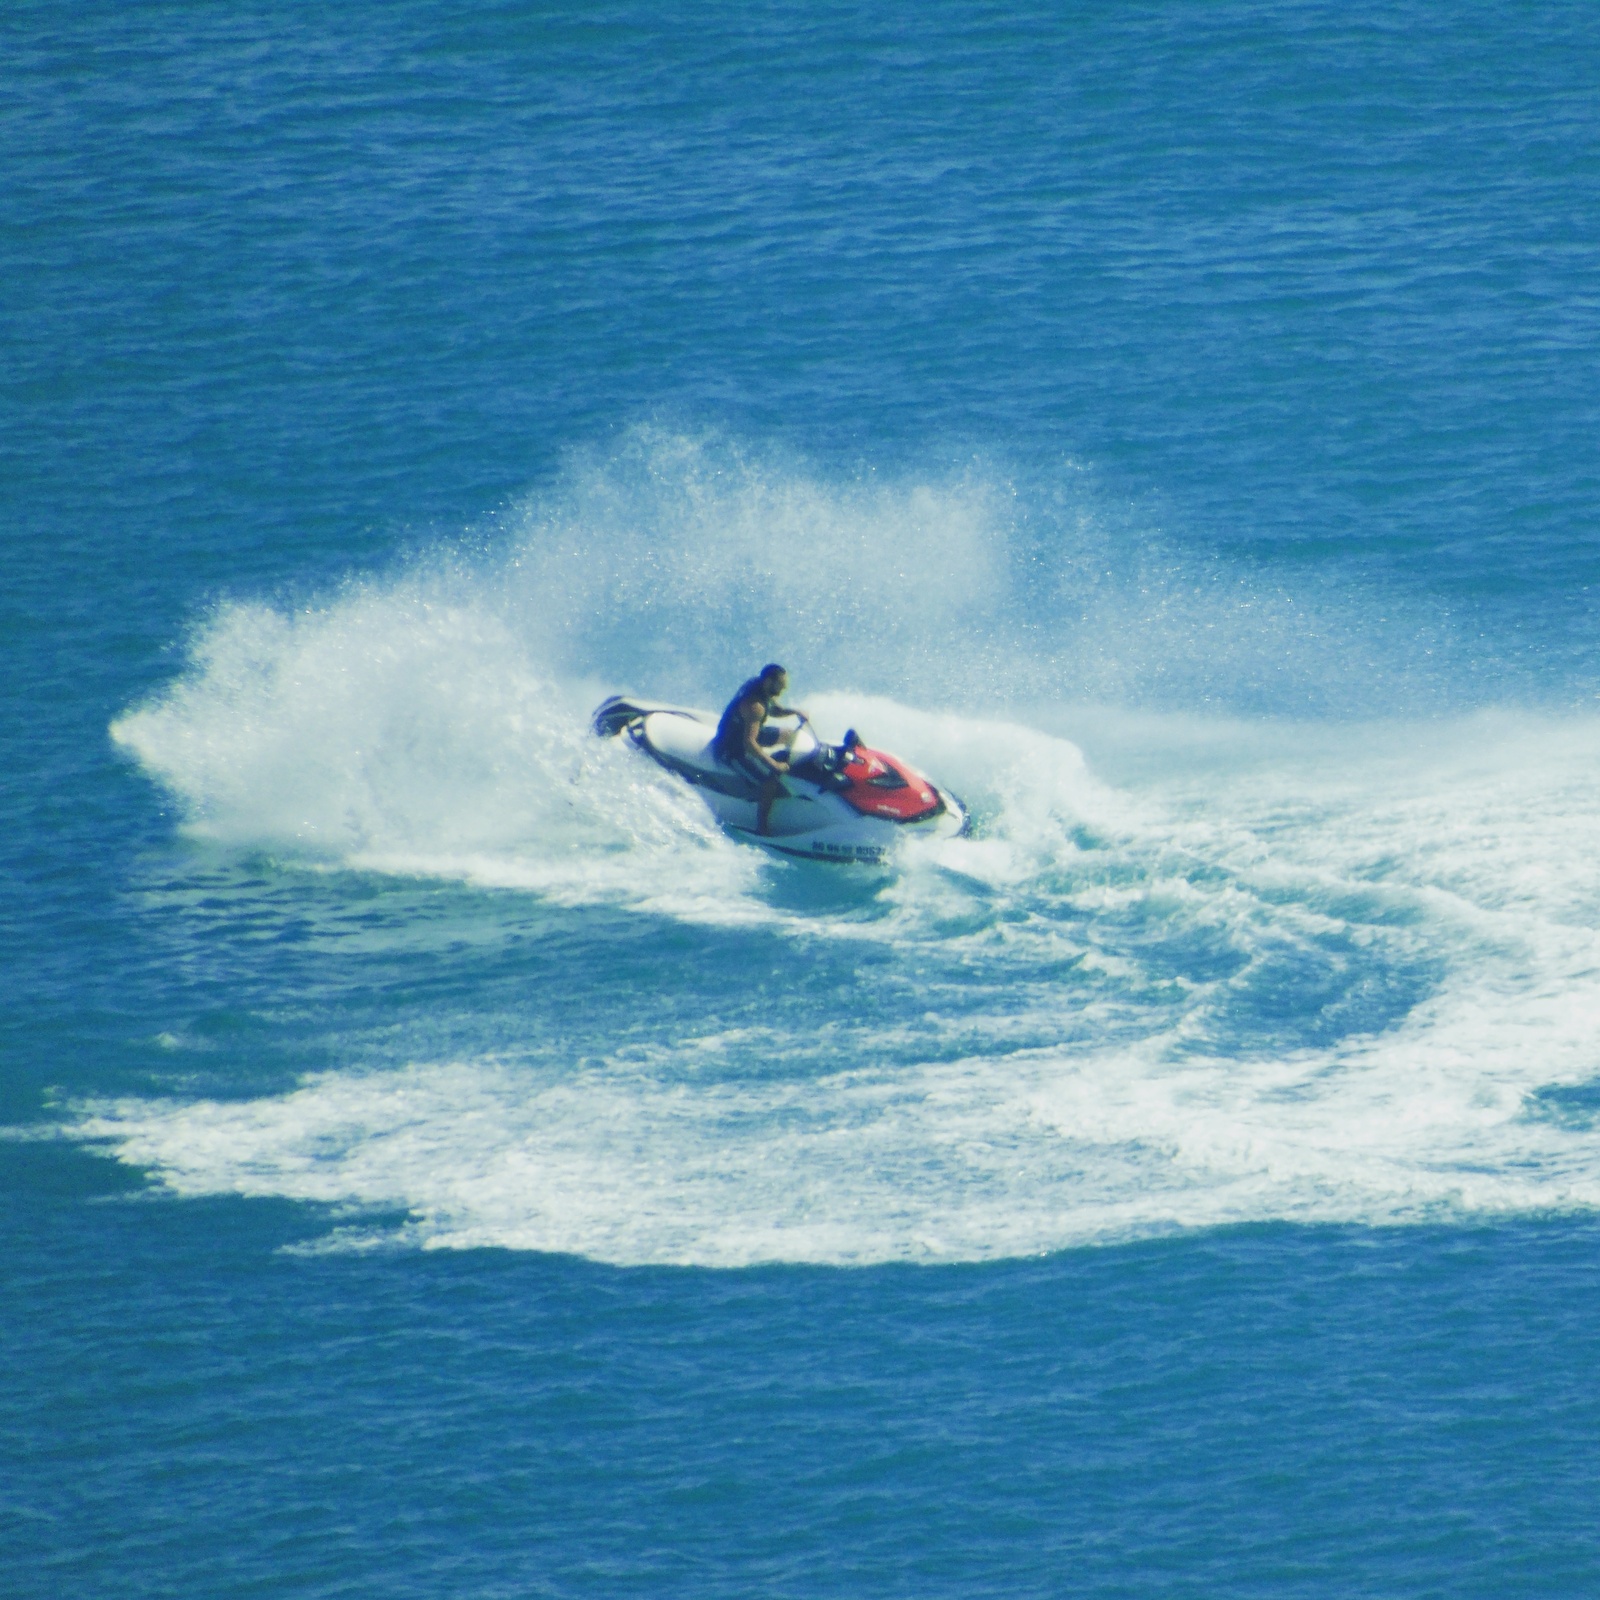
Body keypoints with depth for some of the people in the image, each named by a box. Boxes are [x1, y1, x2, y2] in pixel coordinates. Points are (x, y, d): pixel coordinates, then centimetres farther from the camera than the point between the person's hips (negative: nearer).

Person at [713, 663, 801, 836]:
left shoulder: (759, 685, -5)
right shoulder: (755, 705, -34)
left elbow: (773, 709, 15)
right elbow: (749, 742, -38)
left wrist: (793, 712, -5)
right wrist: (774, 765, -37)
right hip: (733, 751, -10)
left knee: (790, 735, 21)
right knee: (771, 783, -25)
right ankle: (762, 831, -16)